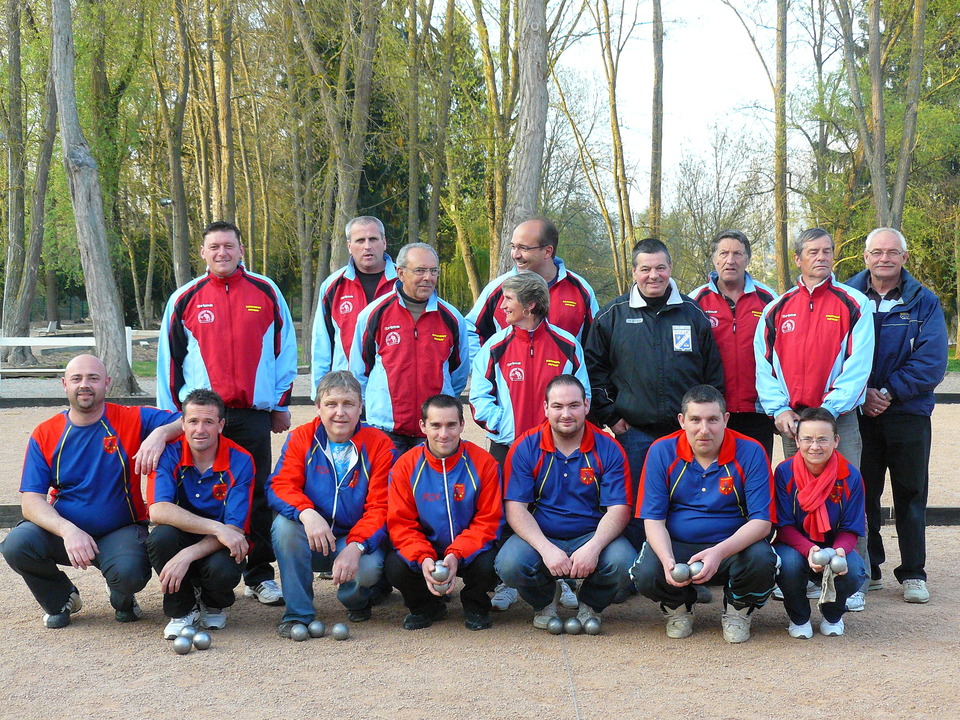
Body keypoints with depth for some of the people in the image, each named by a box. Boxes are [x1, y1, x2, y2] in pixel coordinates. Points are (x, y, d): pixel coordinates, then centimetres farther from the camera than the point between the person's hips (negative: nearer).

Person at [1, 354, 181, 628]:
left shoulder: (133, 420, -5)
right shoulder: (44, 435, -2)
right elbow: (31, 501, -9)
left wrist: (161, 433, -30)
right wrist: (68, 530, -28)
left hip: (120, 531, -2)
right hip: (62, 530, 2)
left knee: (129, 572, -33)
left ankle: (122, 600, 9)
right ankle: (62, 600, 6)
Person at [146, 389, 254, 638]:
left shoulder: (240, 461, -14)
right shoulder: (169, 454, -13)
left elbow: (235, 529, -20)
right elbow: (158, 510, -28)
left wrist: (188, 555, -34)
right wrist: (216, 528, -37)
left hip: (218, 546, -1)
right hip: (181, 538, 1)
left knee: (223, 570, -34)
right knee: (161, 536, -33)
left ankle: (214, 606, 6)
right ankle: (183, 611, -6)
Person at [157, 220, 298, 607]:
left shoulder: (266, 293, 6)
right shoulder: (185, 299, 6)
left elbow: (285, 348, 10)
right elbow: (169, 359, 10)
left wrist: (281, 403, 9)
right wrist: (171, 413, 7)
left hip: (254, 414, 0)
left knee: (258, 496, 3)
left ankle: (259, 575, 13)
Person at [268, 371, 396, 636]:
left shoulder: (379, 445, -8)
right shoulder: (301, 439, -2)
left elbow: (380, 507, -12)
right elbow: (280, 486, -13)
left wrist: (355, 547, -30)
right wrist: (307, 513, -36)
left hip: (357, 538, -1)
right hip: (311, 542, 2)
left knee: (368, 567, -32)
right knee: (285, 523, -29)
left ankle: (357, 602, 9)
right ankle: (297, 613, -14)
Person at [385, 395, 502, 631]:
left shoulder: (483, 463, -9)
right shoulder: (406, 466, -6)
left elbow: (488, 520, -10)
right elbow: (401, 523, -7)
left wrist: (457, 554, -26)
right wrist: (423, 558, -26)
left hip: (469, 551, -1)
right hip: (424, 550, 1)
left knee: (488, 565, -32)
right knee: (395, 567, -27)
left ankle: (475, 606, 7)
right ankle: (426, 606, 8)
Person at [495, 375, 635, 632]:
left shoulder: (608, 449, -3)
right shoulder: (526, 447, -3)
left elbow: (618, 510, -8)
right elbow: (516, 508, -9)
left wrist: (593, 547, -28)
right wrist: (546, 548, -25)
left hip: (591, 536, 0)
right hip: (539, 536, 0)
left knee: (622, 562, -31)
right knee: (509, 564, -31)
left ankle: (591, 605, 6)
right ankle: (544, 600, 7)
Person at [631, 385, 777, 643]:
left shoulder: (750, 452, -9)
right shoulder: (662, 452, -5)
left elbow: (762, 521, -14)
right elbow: (653, 519, -6)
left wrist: (719, 553, -32)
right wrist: (667, 560, -27)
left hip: (733, 547, -1)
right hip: (675, 545, 1)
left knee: (761, 561, -33)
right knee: (646, 575, -30)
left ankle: (737, 611, 4)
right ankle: (678, 608, 10)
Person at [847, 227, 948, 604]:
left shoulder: (924, 303, 2)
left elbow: (931, 362, -7)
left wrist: (888, 393, -16)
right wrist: (860, 394, -14)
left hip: (908, 413, 0)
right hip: (857, 414, 1)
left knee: (910, 495, 5)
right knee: (861, 492, 6)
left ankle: (913, 573, 14)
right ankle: (867, 568, 18)